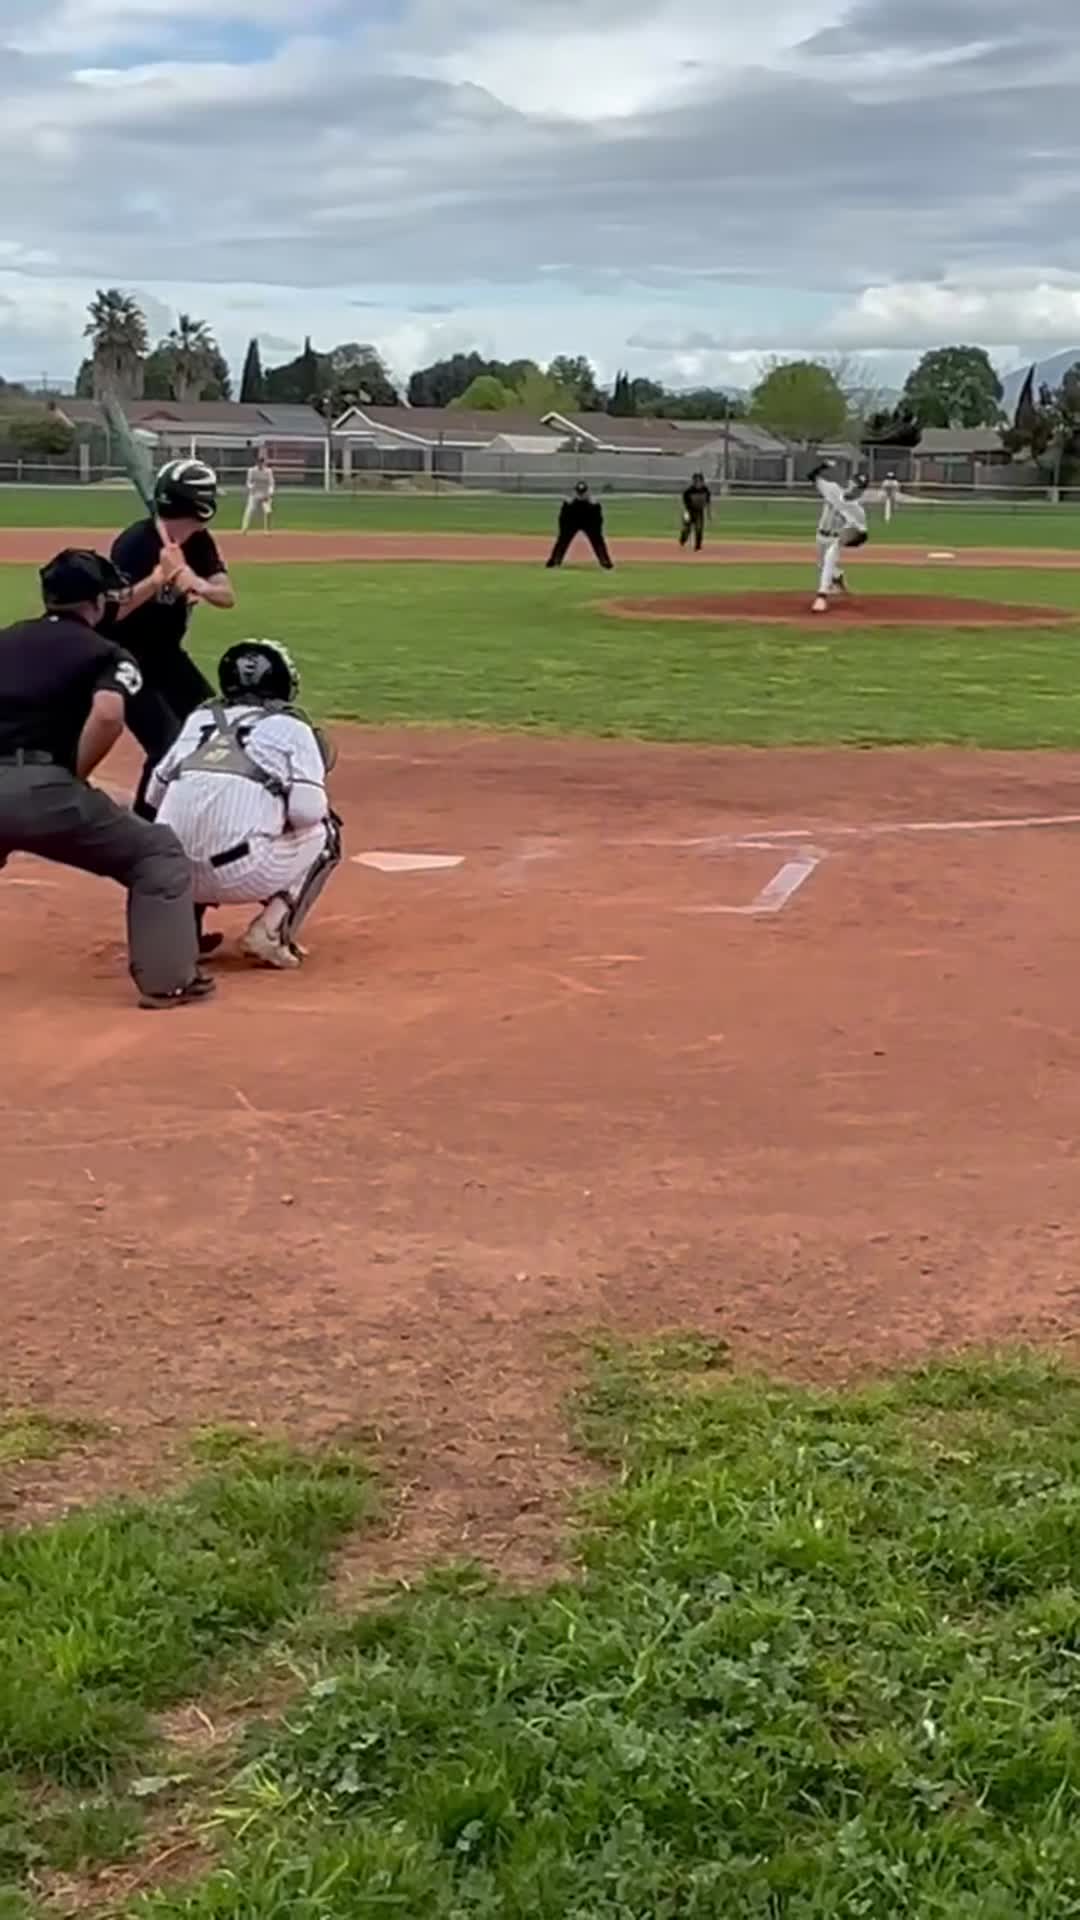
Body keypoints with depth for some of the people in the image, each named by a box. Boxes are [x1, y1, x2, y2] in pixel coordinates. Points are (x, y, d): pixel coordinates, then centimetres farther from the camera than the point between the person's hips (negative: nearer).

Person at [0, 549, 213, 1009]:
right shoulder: (106, 654, 9)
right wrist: (74, 779, -1)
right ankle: (166, 979, 6)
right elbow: (107, 716, -13)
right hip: (37, 789, -5)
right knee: (158, 855, 12)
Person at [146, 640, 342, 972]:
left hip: (176, 875, 5)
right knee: (324, 833, 22)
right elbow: (307, 810, -4)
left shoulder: (198, 718, 19)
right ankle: (270, 931, 4)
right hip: (243, 875, -4)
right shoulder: (290, 725, 8)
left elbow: (155, 795, 18)